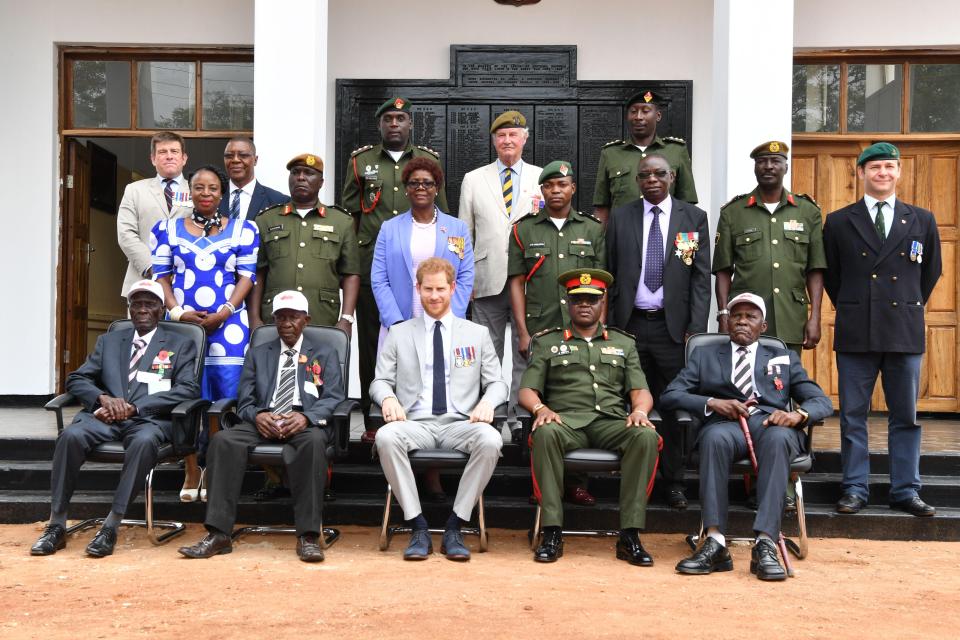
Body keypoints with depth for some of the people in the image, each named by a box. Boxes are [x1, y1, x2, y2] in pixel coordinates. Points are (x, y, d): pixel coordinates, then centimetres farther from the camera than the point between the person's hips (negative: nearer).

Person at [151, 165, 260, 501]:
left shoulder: (243, 230, 7)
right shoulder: (167, 229, 12)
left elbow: (247, 277, 2)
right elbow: (161, 276, 9)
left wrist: (224, 313, -9)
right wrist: (177, 312, -6)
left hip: (228, 324, -1)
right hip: (182, 323, 1)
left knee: (227, 397, -5)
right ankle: (192, 472, 12)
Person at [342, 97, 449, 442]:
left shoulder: (429, 161, 10)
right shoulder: (360, 161, 9)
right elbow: (349, 214, 9)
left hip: (417, 271, 0)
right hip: (371, 270, 0)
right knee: (371, 345, 3)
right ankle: (373, 421, 12)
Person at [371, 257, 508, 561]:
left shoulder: (478, 334, 18)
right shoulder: (398, 334, 18)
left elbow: (497, 383, 13)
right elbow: (380, 381, 13)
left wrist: (487, 401, -11)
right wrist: (388, 397, -12)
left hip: (460, 424, 0)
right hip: (415, 423, 0)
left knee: (491, 440, -34)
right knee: (385, 437, -34)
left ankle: (454, 527, -19)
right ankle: (418, 527, -21)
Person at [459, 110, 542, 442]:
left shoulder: (541, 178, 10)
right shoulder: (473, 180, 10)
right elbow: (464, 232, 10)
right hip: (487, 278, 0)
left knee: (526, 353, 3)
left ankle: (521, 419, 12)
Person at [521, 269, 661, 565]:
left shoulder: (624, 343, 23)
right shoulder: (546, 341, 19)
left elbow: (641, 391, 15)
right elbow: (527, 390, 10)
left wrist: (639, 410, -9)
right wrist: (541, 408, -13)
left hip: (612, 423, 2)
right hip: (566, 421, -1)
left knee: (646, 436, -31)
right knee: (545, 433, -37)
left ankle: (630, 535, -26)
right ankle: (552, 533, -29)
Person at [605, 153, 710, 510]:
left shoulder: (694, 218, 6)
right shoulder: (620, 218, 8)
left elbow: (701, 279, 2)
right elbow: (610, 276, 8)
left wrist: (696, 329, -5)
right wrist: (610, 326, 2)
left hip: (673, 326, -1)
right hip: (630, 324, 1)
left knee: (673, 407, 4)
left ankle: (673, 482, 15)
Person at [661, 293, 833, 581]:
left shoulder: (785, 358, 29)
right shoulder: (704, 355, 27)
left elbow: (822, 402, 17)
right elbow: (669, 395, 13)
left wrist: (798, 414, -8)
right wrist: (712, 402, -5)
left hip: (772, 423, 1)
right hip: (726, 423, 0)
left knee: (778, 437, -37)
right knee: (715, 437, -38)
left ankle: (765, 545, -42)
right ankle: (715, 544, -40)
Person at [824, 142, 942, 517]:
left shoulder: (922, 221, 8)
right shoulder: (838, 222, 5)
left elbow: (930, 272, 16)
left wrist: (909, 308, 14)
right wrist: (851, 310, 10)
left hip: (905, 332, 1)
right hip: (855, 333, -1)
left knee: (906, 416, 7)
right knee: (853, 416, 4)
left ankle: (906, 491, 18)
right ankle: (855, 489, 14)